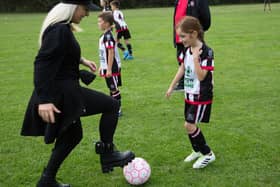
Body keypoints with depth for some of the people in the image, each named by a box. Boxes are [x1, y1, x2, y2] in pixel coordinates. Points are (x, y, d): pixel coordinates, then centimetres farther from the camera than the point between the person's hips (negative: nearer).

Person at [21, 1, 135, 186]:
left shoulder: (62, 28, 10)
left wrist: (82, 60, 27)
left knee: (72, 135, 22)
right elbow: (42, 63, -28)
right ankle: (107, 155, 8)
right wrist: (44, 100, -33)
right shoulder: (59, 30, -21)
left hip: (63, 90, 11)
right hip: (62, 92, -11)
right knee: (112, 105, -3)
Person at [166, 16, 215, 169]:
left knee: (189, 125, -9)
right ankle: (197, 150, 35)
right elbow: (182, 69, 13)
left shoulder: (206, 52, -22)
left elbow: (201, 76, -25)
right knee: (190, 125, 14)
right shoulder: (187, 49, 1)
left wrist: (195, 58, -32)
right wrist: (172, 87, 16)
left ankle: (208, 154, 7)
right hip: (189, 94, 7)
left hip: (201, 96, -7)